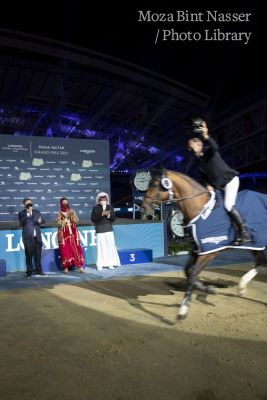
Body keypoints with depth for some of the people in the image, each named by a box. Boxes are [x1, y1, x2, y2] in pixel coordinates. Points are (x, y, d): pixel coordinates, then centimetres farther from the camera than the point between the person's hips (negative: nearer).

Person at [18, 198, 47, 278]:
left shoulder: (36, 212, 15)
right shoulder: (21, 214, 4)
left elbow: (43, 220, 10)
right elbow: (21, 223, -11)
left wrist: (40, 220, -13)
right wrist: (28, 214, -14)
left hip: (37, 237, 3)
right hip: (28, 238, -3)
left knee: (38, 255, 6)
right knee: (29, 255, -1)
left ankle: (39, 271, 14)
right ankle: (29, 272, 7)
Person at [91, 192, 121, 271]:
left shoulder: (110, 207, 9)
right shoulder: (95, 208, 1)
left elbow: (113, 218, 6)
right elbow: (93, 219, -7)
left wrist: (108, 215, -14)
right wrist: (101, 214, -17)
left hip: (109, 230, 3)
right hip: (100, 230, -2)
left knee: (110, 246, 1)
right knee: (101, 247, -3)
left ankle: (110, 263, 8)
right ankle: (100, 264, 3)